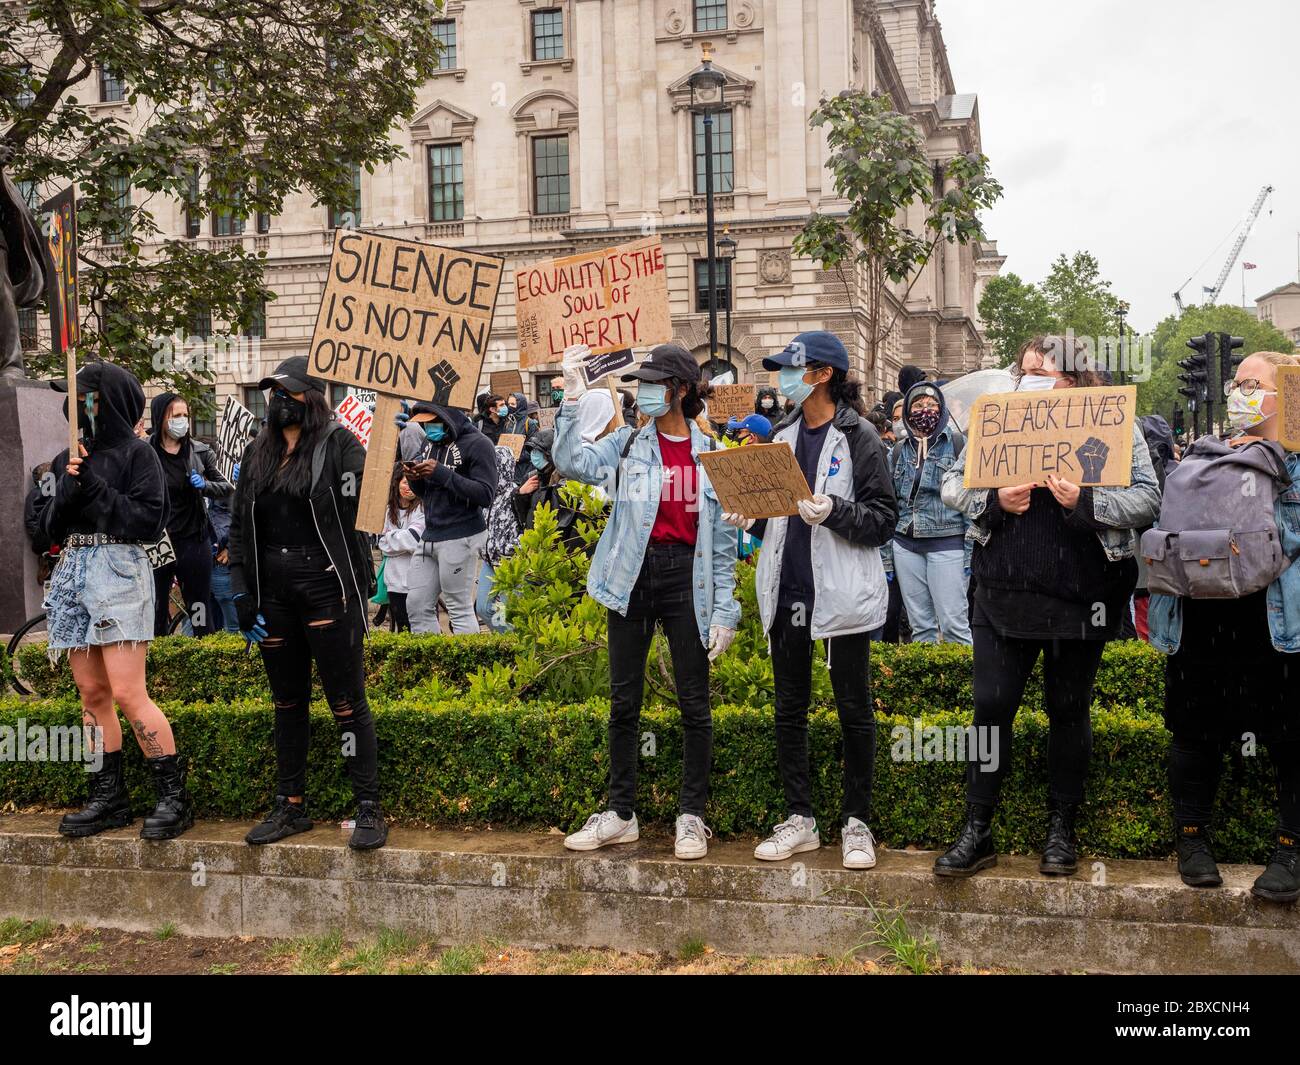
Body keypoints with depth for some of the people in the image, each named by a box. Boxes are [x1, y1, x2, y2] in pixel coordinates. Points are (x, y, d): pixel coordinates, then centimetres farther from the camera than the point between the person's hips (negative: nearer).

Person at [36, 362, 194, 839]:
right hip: (71, 570, 7)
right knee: (92, 694, 8)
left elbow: (149, 520, -11)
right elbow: (48, 523, 12)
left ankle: (174, 797, -6)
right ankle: (109, 799, 15)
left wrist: (93, 488, -12)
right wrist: (68, 489, -6)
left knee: (127, 693, -13)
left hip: (118, 569, -7)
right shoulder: (68, 458, 18)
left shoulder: (136, 452, -1)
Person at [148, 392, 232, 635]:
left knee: (199, 611, 8)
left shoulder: (200, 451, 5)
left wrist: (205, 486, -12)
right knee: (157, 612, 3)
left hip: (194, 540, 2)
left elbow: (228, 487, 8)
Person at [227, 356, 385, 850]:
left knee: (347, 703, -3)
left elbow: (356, 518, -12)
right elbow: (240, 527, 13)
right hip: (274, 592, 6)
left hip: (327, 587, -6)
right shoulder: (257, 453, 14)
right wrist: (242, 596, 7)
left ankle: (369, 810, 3)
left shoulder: (340, 445, -4)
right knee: (287, 703, 13)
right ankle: (291, 806, 23)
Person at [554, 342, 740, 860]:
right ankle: (620, 813, 19)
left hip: (687, 579, -1)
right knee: (623, 701, 8)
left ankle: (691, 817, 14)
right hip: (632, 579, 1)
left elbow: (723, 540, 5)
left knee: (694, 703, 3)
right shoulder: (628, 443, 6)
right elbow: (571, 463, -10)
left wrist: (724, 610, 0)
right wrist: (572, 399, -16)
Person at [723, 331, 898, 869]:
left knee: (854, 709, 4)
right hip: (787, 592, 6)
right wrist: (748, 518, 0)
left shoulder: (859, 437, -7)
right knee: (789, 709, 10)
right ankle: (799, 820, 21)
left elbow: (883, 520, -10)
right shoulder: (783, 435, 12)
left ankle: (856, 823, 15)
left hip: (843, 594, -6)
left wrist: (834, 512, -25)